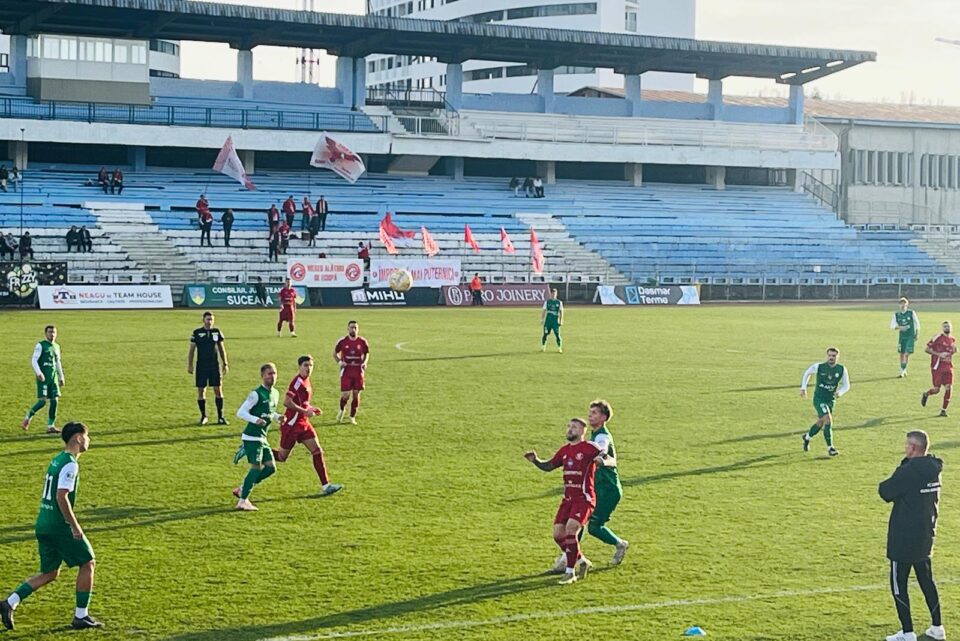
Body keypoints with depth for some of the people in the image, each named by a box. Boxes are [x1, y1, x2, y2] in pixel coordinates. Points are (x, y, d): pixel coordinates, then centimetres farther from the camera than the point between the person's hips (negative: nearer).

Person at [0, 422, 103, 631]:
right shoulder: (70, 465, -15)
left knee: (50, 574, 14)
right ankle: (81, 616, 8)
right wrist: (75, 526, -18)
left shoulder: (57, 460, 15)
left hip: (43, 525, 9)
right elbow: (62, 497, -23)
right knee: (88, 563, 4)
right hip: (60, 526, -9)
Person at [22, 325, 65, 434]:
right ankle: (27, 418, 7)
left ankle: (51, 426, 4)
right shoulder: (41, 345, -5)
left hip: (53, 378, 6)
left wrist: (61, 377, 22)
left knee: (55, 401, -1)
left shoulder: (56, 346, 15)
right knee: (42, 401, -13)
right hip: (43, 378, -6)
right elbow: (34, 360, -11)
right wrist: (39, 373, -23)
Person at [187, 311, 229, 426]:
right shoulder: (196, 333, -2)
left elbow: (221, 348, 12)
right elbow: (191, 350, 2)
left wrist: (225, 364, 9)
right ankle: (203, 416, 12)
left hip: (215, 365, 1)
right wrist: (189, 365, -3)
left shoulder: (217, 332, 5)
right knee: (201, 390, 1)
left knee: (218, 390, -2)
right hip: (201, 366, -1)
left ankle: (220, 417, 4)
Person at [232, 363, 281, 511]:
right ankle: (242, 501, -6)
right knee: (256, 467, -13)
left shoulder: (275, 394, 11)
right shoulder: (256, 394, -14)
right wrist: (256, 420, -30)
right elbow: (240, 412, -16)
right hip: (252, 437, -8)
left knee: (271, 467, 4)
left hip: (262, 438, 8)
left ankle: (242, 489, 16)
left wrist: (278, 417, 5)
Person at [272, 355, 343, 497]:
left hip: (303, 424, 9)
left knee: (317, 451, 0)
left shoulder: (306, 381, 11)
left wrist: (312, 409, 8)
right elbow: (287, 402, -24)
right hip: (292, 424, -9)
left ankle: (325, 486, -2)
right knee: (282, 456, 0)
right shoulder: (298, 381, -17)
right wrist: (305, 411, -21)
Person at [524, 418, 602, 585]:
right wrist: (535, 460, 3)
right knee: (558, 534, 0)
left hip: (584, 499, -7)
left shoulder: (590, 448, -8)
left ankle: (570, 572, -11)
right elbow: (548, 466, 22)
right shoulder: (565, 450, 13)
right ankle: (582, 562, 22)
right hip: (568, 499, 7)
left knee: (570, 529, -22)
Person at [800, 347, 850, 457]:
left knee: (820, 423, 17)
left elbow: (846, 385, 3)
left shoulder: (842, 370, -6)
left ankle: (807, 437, 46)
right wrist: (803, 388, 7)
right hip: (819, 398, -4)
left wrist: (840, 392, -18)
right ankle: (830, 447, -14)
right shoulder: (818, 367, -12)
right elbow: (807, 373, 7)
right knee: (828, 419, -21)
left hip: (830, 400, 5)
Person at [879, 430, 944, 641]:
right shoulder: (933, 470, 3)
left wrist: (886, 484, 4)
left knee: (898, 584, 2)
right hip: (925, 537, 8)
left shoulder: (908, 471, -22)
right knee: (926, 581, 19)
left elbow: (886, 493, -15)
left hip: (904, 539, -8)